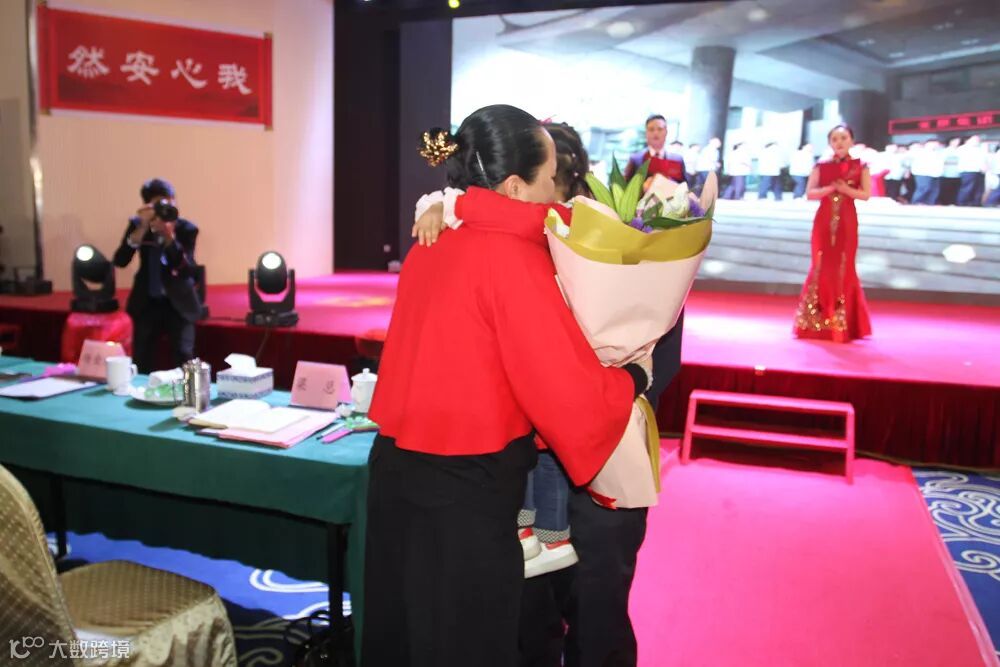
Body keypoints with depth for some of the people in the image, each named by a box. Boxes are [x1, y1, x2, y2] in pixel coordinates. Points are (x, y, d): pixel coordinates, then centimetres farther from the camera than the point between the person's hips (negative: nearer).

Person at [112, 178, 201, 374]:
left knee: (183, 361, -12)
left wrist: (169, 236, -35)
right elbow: (120, 261, -18)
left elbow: (187, 270, -24)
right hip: (146, 302, 3)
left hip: (179, 303, -3)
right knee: (141, 363, 7)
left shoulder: (187, 228, -13)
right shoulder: (137, 224, -6)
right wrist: (142, 228, -28)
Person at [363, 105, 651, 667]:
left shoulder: (433, 243, 5)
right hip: (465, 492, -7)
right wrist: (635, 379, 0)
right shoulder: (512, 255, -19)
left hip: (398, 469, 8)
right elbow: (577, 399, -18)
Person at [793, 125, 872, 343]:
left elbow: (866, 194, -1)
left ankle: (842, 324, 3)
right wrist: (831, 188, -14)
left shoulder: (859, 167, 6)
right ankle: (816, 323, 5)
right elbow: (810, 193, 0)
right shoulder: (821, 167, 8)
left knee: (844, 269, -1)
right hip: (824, 222, 1)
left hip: (847, 223, 0)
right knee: (822, 267, -1)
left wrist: (845, 189, -15)